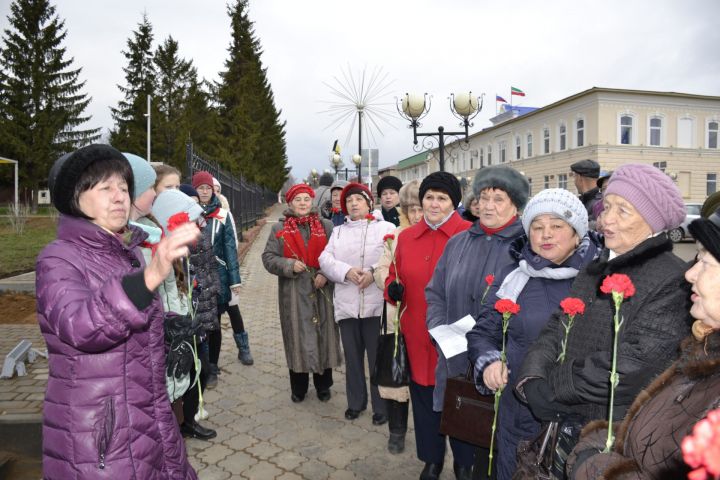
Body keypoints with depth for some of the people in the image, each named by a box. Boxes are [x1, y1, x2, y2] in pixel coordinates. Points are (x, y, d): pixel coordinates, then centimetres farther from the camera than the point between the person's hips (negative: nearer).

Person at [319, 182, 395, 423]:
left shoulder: (386, 228, 4)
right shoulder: (338, 231, 15)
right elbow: (325, 260, 1)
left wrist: (374, 272, -22)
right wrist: (346, 271, -16)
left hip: (376, 304, -3)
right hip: (346, 304, 4)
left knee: (378, 358, 4)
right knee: (352, 356, 14)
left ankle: (381, 406, 19)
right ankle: (355, 401, 31)